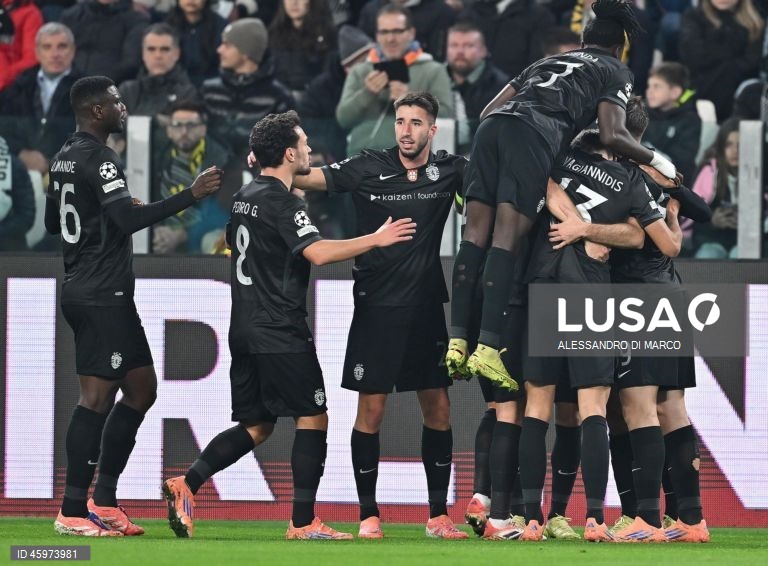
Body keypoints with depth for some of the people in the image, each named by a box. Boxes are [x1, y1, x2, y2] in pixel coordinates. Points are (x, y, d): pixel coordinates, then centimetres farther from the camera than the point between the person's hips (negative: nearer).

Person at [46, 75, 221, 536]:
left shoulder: (66, 157, 14)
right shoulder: (99, 161, -16)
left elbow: (53, 222, 23)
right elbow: (130, 220, -26)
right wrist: (190, 195, -26)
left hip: (82, 288, 10)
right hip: (103, 295, -10)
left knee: (141, 389, 14)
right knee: (97, 398, -8)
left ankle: (104, 499, 15)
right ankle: (73, 512, -7)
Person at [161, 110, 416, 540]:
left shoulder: (245, 196, 14)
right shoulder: (283, 202, -14)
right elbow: (318, 252, -26)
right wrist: (375, 240, -20)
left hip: (246, 328, 9)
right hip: (281, 332, -9)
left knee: (256, 426, 13)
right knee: (313, 418, -1)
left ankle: (187, 485, -2)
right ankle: (303, 523, -3)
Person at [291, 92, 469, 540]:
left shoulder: (449, 170, 1)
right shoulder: (369, 168, -5)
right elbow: (309, 178, -6)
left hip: (427, 306, 2)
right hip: (377, 305, -2)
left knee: (439, 408, 3)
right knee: (371, 409, -1)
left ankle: (439, 515, 12)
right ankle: (369, 515, 7)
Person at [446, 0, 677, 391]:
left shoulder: (548, 61, 37)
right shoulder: (615, 71, 21)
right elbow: (612, 136, 6)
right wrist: (655, 160, 20)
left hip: (492, 126, 5)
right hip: (536, 133, -5)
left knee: (476, 231, 2)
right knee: (508, 236, -12)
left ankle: (457, 340, -9)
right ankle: (488, 347, -22)